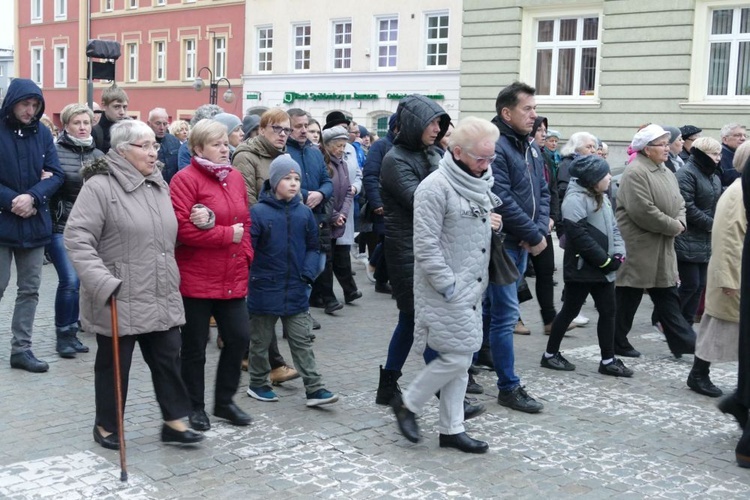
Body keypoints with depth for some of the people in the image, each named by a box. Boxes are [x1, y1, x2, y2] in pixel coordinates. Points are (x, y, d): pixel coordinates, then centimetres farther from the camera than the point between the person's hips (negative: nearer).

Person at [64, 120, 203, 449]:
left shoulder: (159, 186, 11)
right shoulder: (100, 186, -14)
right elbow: (77, 238, -18)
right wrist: (103, 283, -24)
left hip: (162, 297, 6)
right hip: (119, 299, -6)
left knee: (168, 358, 10)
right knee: (115, 364, 8)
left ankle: (174, 422, 21)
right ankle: (106, 425, 25)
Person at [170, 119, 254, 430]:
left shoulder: (235, 177, 11)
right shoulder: (185, 179, -11)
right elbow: (182, 227, -21)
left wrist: (245, 253, 4)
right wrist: (227, 234, -17)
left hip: (232, 277, 6)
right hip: (196, 279, -6)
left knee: (239, 337, 7)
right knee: (195, 346, 7)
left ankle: (224, 401, 25)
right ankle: (195, 407, 23)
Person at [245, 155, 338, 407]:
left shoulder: (304, 212, 1)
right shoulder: (258, 212, -12)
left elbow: (312, 248, 8)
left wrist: (308, 274, -5)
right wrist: (252, 278, -12)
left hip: (296, 292, 3)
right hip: (265, 290, -3)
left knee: (302, 342, 5)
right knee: (260, 342, 13)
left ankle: (314, 389, 6)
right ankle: (258, 384, 29)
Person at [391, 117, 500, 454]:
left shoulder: (479, 183, 11)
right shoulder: (436, 187, -17)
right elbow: (426, 246, -20)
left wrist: (494, 224, 8)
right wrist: (448, 286, -19)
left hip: (471, 289, 9)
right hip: (445, 292, -9)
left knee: (461, 360, 12)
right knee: (456, 357, -6)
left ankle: (451, 429, 22)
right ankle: (407, 403, 16)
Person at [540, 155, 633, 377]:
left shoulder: (601, 197, 13)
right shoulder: (576, 199, -18)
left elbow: (612, 227, 17)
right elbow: (580, 236, -24)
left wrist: (618, 253, 0)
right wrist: (605, 260, -18)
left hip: (603, 267, 9)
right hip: (582, 268, -9)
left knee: (608, 311, 8)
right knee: (570, 311, 2)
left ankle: (608, 360, 16)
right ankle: (550, 354, 16)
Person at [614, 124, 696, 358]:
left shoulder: (666, 172, 13)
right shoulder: (636, 172, -17)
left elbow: (679, 203, 18)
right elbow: (643, 211, -25)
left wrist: (680, 222, -4)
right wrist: (672, 226, -15)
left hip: (662, 248, 9)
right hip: (637, 248, -9)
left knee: (667, 295, 11)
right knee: (627, 298, 3)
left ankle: (683, 341, 13)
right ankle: (618, 344, 14)